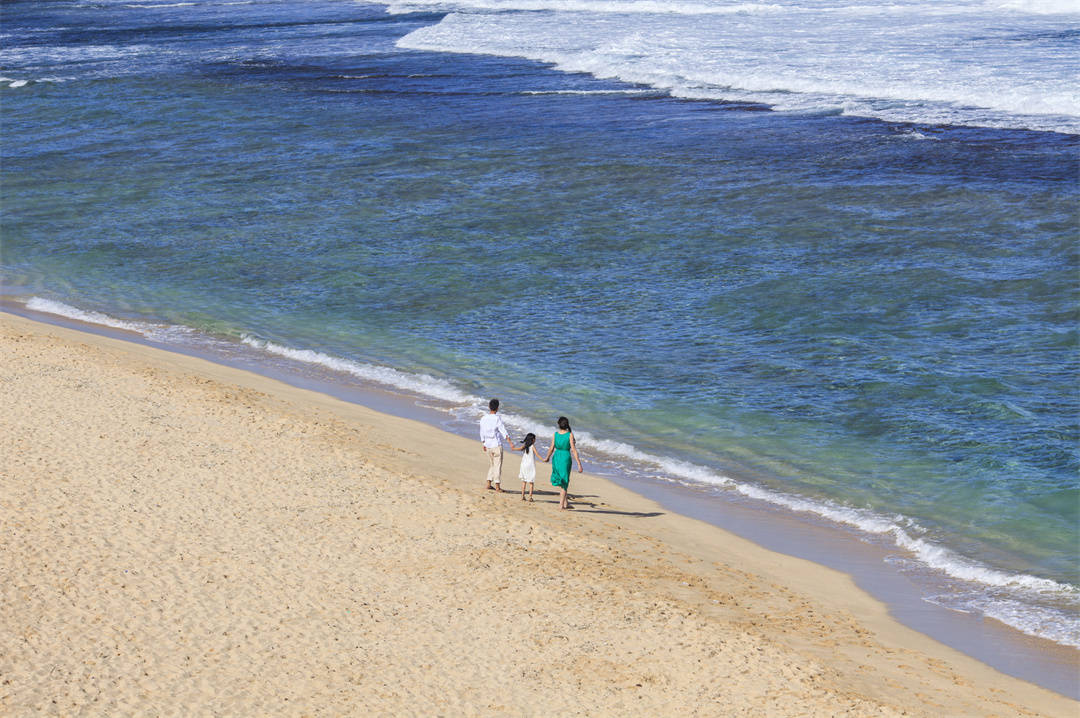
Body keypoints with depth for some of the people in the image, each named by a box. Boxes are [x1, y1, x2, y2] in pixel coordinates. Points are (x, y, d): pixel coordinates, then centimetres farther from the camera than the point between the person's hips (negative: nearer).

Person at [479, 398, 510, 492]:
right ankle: (497, 486, 0)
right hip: (497, 445, -5)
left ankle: (489, 483, 19)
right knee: (497, 465, 0)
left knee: (491, 464, 19)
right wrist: (510, 442, -19)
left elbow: (482, 433, 12)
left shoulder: (483, 418, 3)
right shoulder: (497, 418, -14)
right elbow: (503, 431, -18)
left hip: (488, 445, 5)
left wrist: (483, 444, 24)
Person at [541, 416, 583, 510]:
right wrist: (579, 465, -11)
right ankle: (561, 504, 10)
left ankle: (565, 503, 16)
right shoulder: (570, 435, -12)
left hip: (556, 457, 3)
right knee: (564, 482, 10)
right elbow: (574, 450, -13)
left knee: (559, 480, 18)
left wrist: (547, 458, 22)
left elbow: (551, 449, 2)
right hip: (566, 458, -3)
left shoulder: (555, 434, -4)